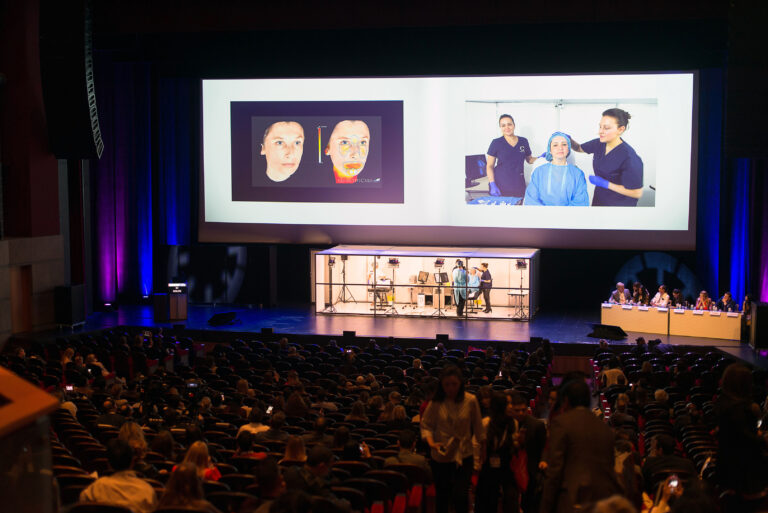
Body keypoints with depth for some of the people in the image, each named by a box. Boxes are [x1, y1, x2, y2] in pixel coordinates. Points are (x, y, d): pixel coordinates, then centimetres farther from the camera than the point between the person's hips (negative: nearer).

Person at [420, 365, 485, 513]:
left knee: (460, 496, -11)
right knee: (442, 497, 13)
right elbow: (426, 425, -1)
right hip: (441, 456, 1)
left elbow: (478, 427, 3)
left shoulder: (470, 401, -9)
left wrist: (483, 447, 11)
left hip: (464, 456, -1)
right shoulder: (435, 403, -10)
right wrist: (431, 442, -17)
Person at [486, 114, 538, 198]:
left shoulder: (523, 141, 7)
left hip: (518, 186, 3)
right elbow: (489, 166, 0)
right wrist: (492, 185, -11)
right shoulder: (496, 143, -1)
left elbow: (529, 159, 20)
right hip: (500, 185, -2)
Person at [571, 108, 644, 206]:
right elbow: (579, 148, 14)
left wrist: (605, 183, -23)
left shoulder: (629, 158, -27)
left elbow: (637, 193, -24)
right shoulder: (599, 144, -6)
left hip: (619, 204, -6)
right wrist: (569, 139, -9)